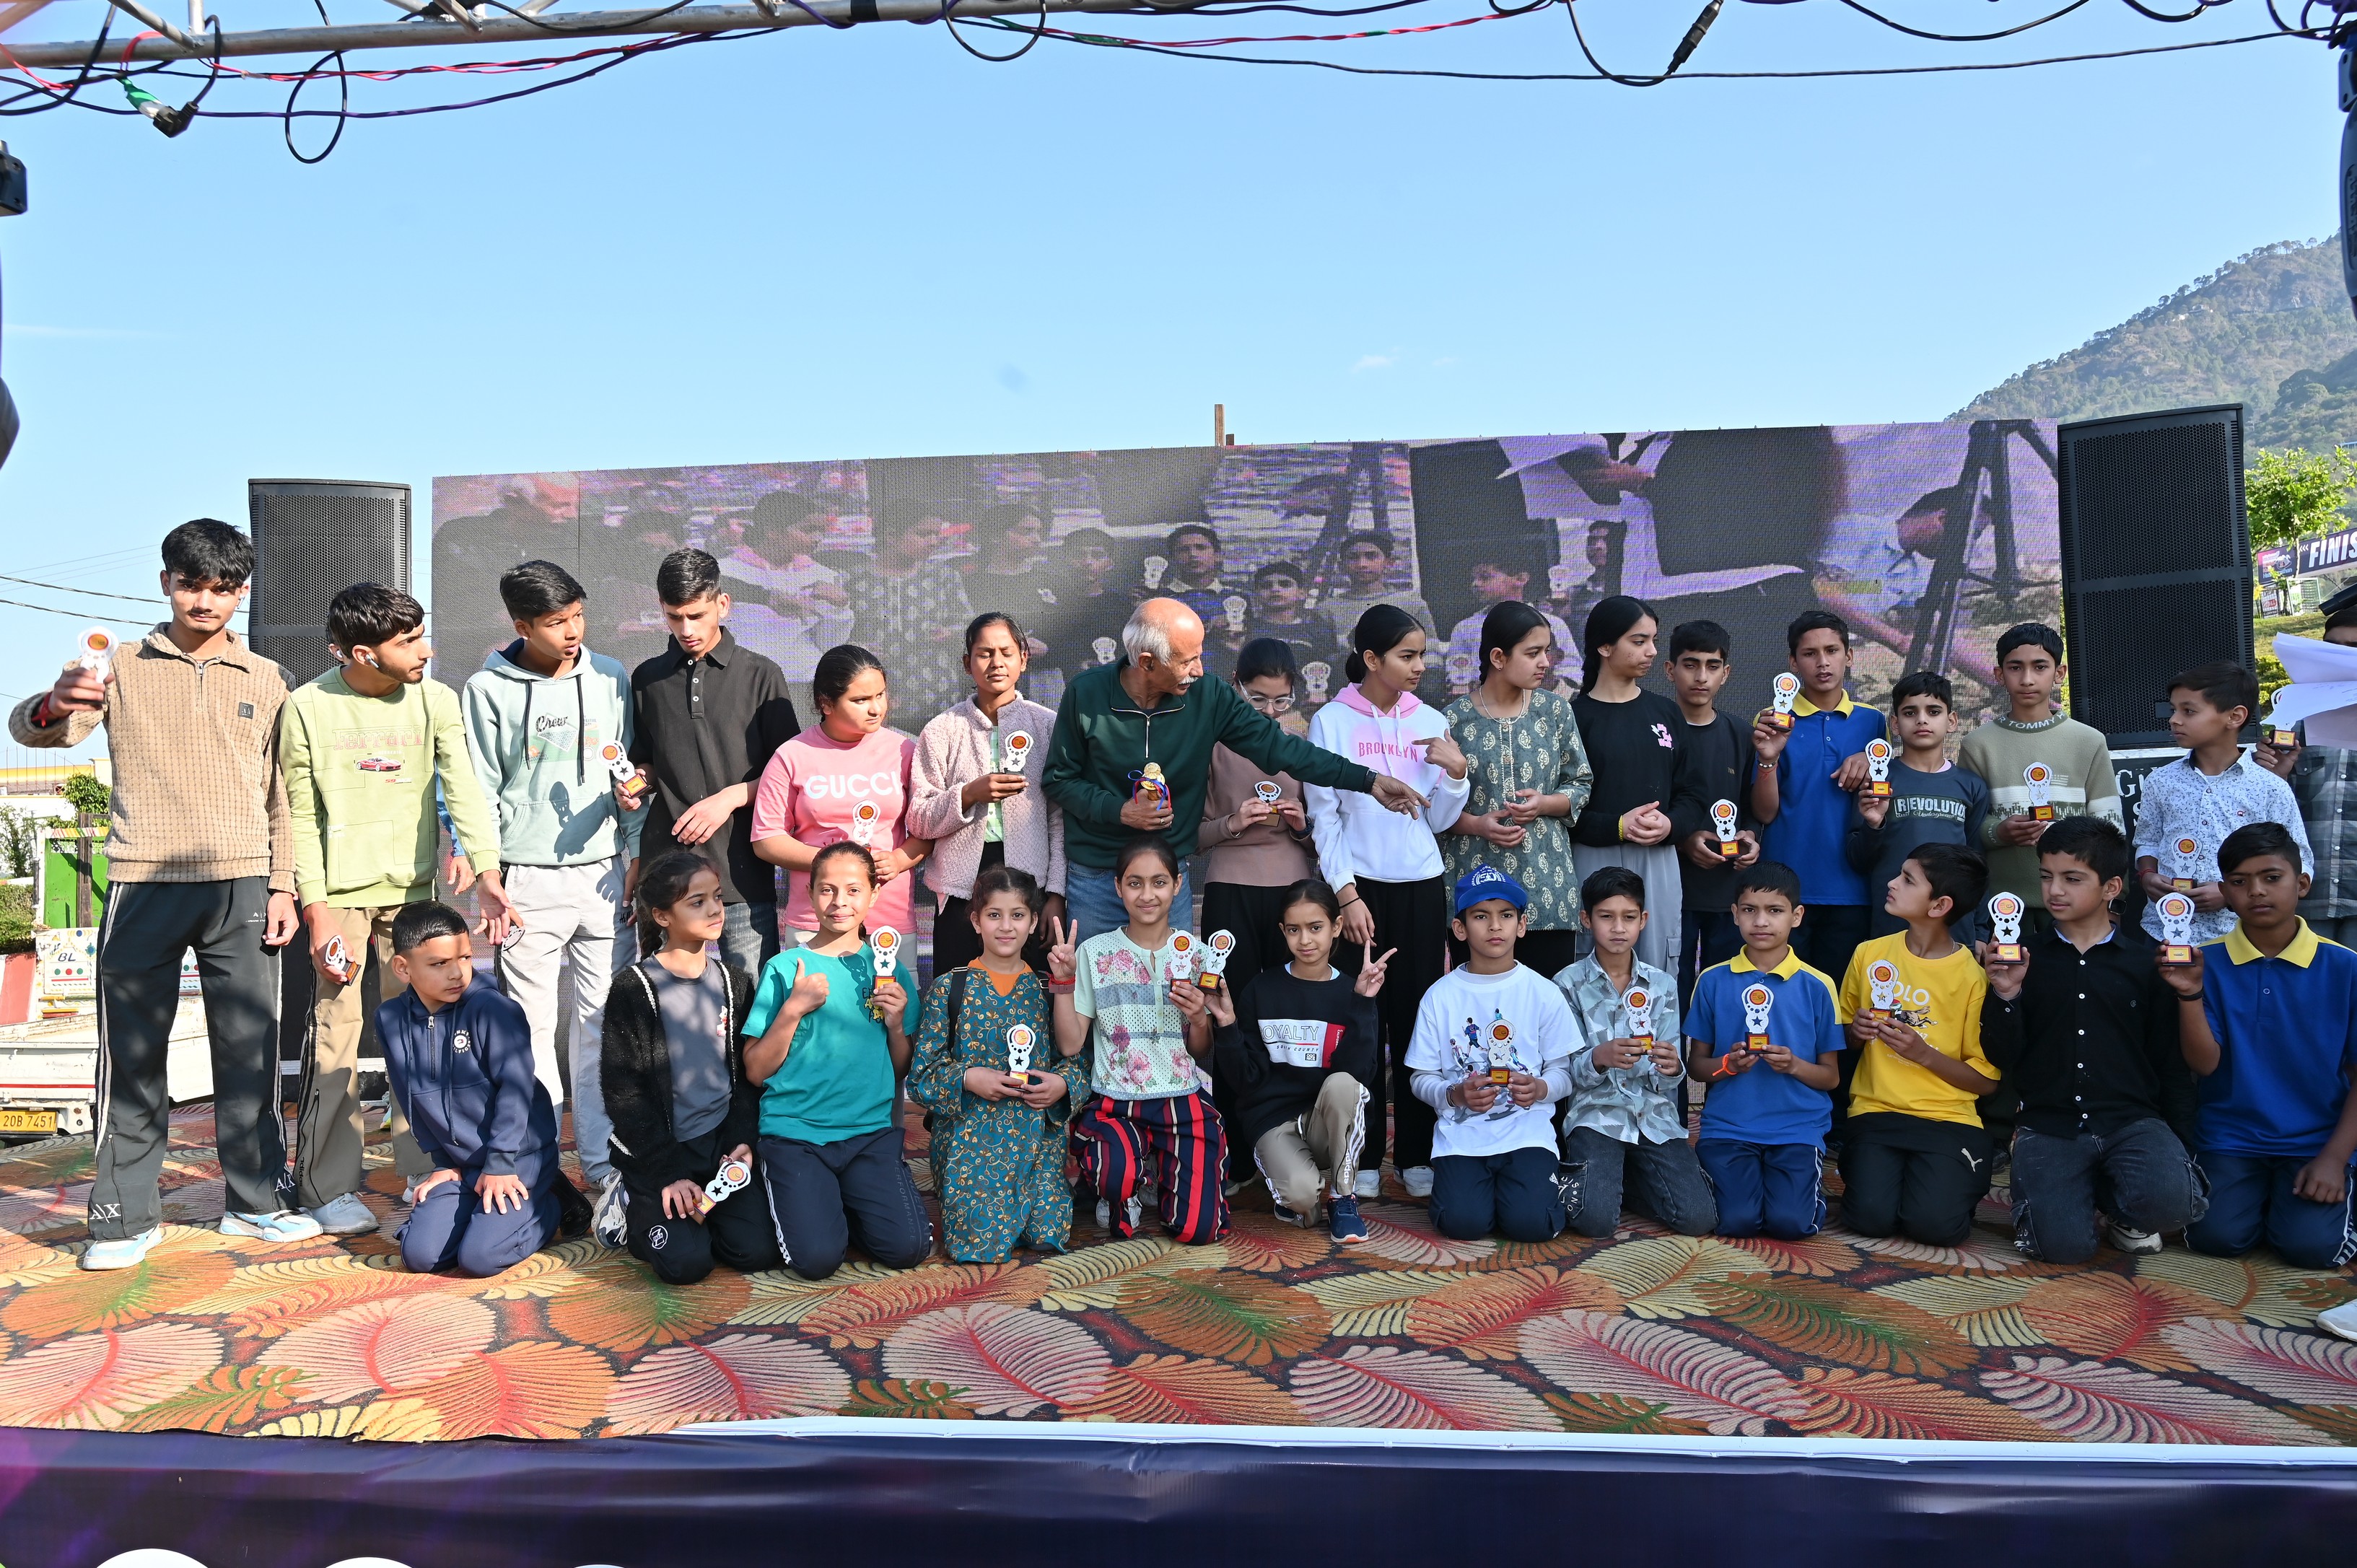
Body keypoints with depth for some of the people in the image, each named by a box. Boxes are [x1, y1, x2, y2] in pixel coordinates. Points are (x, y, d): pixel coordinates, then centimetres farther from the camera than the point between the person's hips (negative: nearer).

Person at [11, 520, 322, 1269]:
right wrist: (53, 705, -33)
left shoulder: (265, 680, 11)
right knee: (131, 1053, 2)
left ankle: (253, 1200, 15)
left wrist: (282, 886, 5)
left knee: (249, 1048, 5)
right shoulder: (120, 667, 5)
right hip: (143, 887, -1)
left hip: (240, 886, 2)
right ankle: (126, 1215, 11)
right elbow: (32, 728, -9)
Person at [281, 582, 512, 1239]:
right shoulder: (307, 708, -5)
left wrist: (486, 872, -25)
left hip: (412, 889, 3)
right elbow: (301, 817, -3)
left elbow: (463, 789, -11)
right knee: (336, 1032, -4)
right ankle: (328, 1188, 7)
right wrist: (317, 909, -10)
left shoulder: (436, 701, 0)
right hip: (339, 891, -2)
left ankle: (425, 1170, 18)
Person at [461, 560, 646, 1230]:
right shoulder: (488, 689, 1)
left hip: (603, 873, 2)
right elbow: (479, 793, 1)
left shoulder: (610, 678, 8)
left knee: (605, 1022, 3)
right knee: (531, 1026, 1)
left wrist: (636, 853, 3)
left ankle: (604, 1162, 11)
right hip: (528, 879, -2)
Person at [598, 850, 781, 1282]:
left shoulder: (734, 983, 7)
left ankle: (693, 1208, 15)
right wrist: (669, 1173, -14)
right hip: (655, 1149, -4)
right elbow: (623, 1090, -8)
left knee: (759, 1250, -13)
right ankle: (631, 1206, 11)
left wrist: (743, 1141, -6)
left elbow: (748, 1074, 10)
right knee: (687, 1263, -18)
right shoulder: (633, 989, -8)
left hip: (721, 1142, 4)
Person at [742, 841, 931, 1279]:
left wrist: (896, 1025, -6)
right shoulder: (785, 968, 1)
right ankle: (804, 1200, 13)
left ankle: (845, 1203, 13)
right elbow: (756, 1070, -2)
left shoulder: (886, 968, 8)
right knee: (817, 1257, -20)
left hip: (872, 1130, 2)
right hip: (794, 1131, -2)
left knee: (909, 1247, -16)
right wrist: (794, 1008, -13)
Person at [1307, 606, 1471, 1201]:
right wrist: (1347, 895, -10)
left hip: (1421, 887, 3)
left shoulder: (1431, 723, 7)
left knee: (1418, 1018, 4)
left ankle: (1417, 1156, 15)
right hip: (1358, 885, -3)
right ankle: (1363, 1158, 10)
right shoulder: (1332, 722, -2)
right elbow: (1324, 817, -4)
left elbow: (1439, 821, 9)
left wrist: (1458, 772, -9)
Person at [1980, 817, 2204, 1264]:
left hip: (2132, 1121, 1)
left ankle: (2109, 1201, 6)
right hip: (2049, 1125, -1)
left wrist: (2183, 1138, 5)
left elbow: (2170, 1059, 10)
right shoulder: (2024, 957, 6)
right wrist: (2005, 995, -13)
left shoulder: (2147, 958, 6)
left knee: (2172, 1203, -31)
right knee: (2064, 1244, -22)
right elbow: (2001, 1059, 2)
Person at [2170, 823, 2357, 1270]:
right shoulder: (2209, 964, -3)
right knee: (2217, 1236, -19)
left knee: (2311, 1245, -20)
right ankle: (2259, 1196, 15)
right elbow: (2204, 1063, -8)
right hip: (2229, 1139, 0)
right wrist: (2190, 994, -24)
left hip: (2316, 1143, 0)